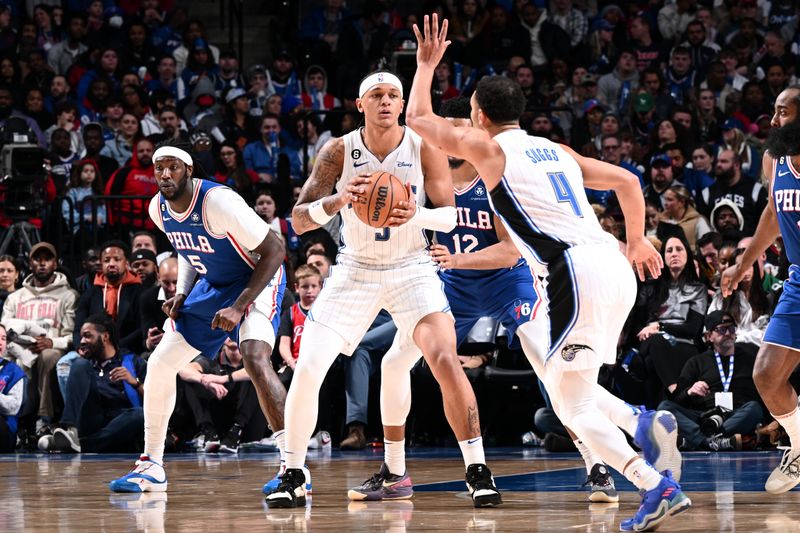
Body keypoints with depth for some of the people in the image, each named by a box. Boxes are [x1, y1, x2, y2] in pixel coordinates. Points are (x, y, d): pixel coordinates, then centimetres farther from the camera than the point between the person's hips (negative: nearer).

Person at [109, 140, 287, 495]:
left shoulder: (218, 202, -28)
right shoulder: (158, 209, -5)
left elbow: (274, 251, -25)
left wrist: (239, 307, -30)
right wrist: (182, 295, -1)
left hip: (257, 280, -8)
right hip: (212, 285, 8)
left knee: (255, 360, -31)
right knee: (160, 364, 3)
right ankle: (151, 467, 15)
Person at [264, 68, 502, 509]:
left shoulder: (425, 149, -12)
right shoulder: (339, 151, -11)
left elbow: (449, 216, -10)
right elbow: (299, 219, -15)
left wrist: (415, 214, -33)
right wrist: (338, 201, -36)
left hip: (411, 269, -1)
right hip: (355, 270, 1)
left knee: (446, 361, -21)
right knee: (307, 370, -8)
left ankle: (477, 471, -10)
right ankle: (292, 478, 8)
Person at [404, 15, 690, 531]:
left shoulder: (489, 147, 5)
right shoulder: (556, 150, 23)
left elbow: (419, 119, 16)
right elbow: (627, 181, 22)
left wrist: (427, 64, 29)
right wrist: (637, 240, 33)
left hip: (577, 275, -8)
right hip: (615, 267, 8)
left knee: (574, 408, 0)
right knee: (561, 380, 23)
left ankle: (659, 488, -14)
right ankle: (643, 422, 2)